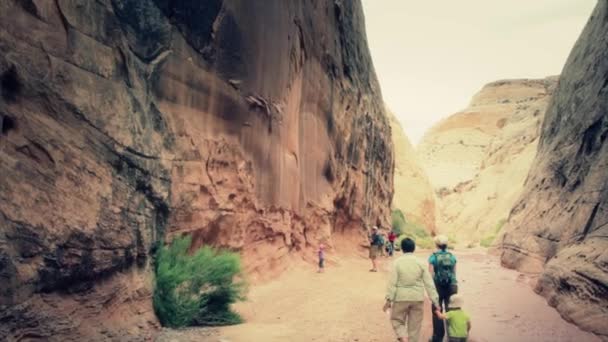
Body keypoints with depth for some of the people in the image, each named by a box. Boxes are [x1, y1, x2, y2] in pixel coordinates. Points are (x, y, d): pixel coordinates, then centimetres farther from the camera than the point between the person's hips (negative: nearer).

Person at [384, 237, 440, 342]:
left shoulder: (397, 262, -7)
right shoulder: (421, 263, -1)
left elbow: (392, 282, -9)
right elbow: (429, 283, -1)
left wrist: (389, 300, -5)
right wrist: (435, 301, 3)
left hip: (401, 298, -2)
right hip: (417, 298, 2)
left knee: (397, 320, 16)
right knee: (415, 326, 12)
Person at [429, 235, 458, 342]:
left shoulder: (433, 257, -8)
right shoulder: (452, 256, 2)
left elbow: (431, 274, -9)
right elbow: (454, 273, 6)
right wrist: (454, 285, 16)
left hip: (438, 286, -3)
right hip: (451, 286, 3)